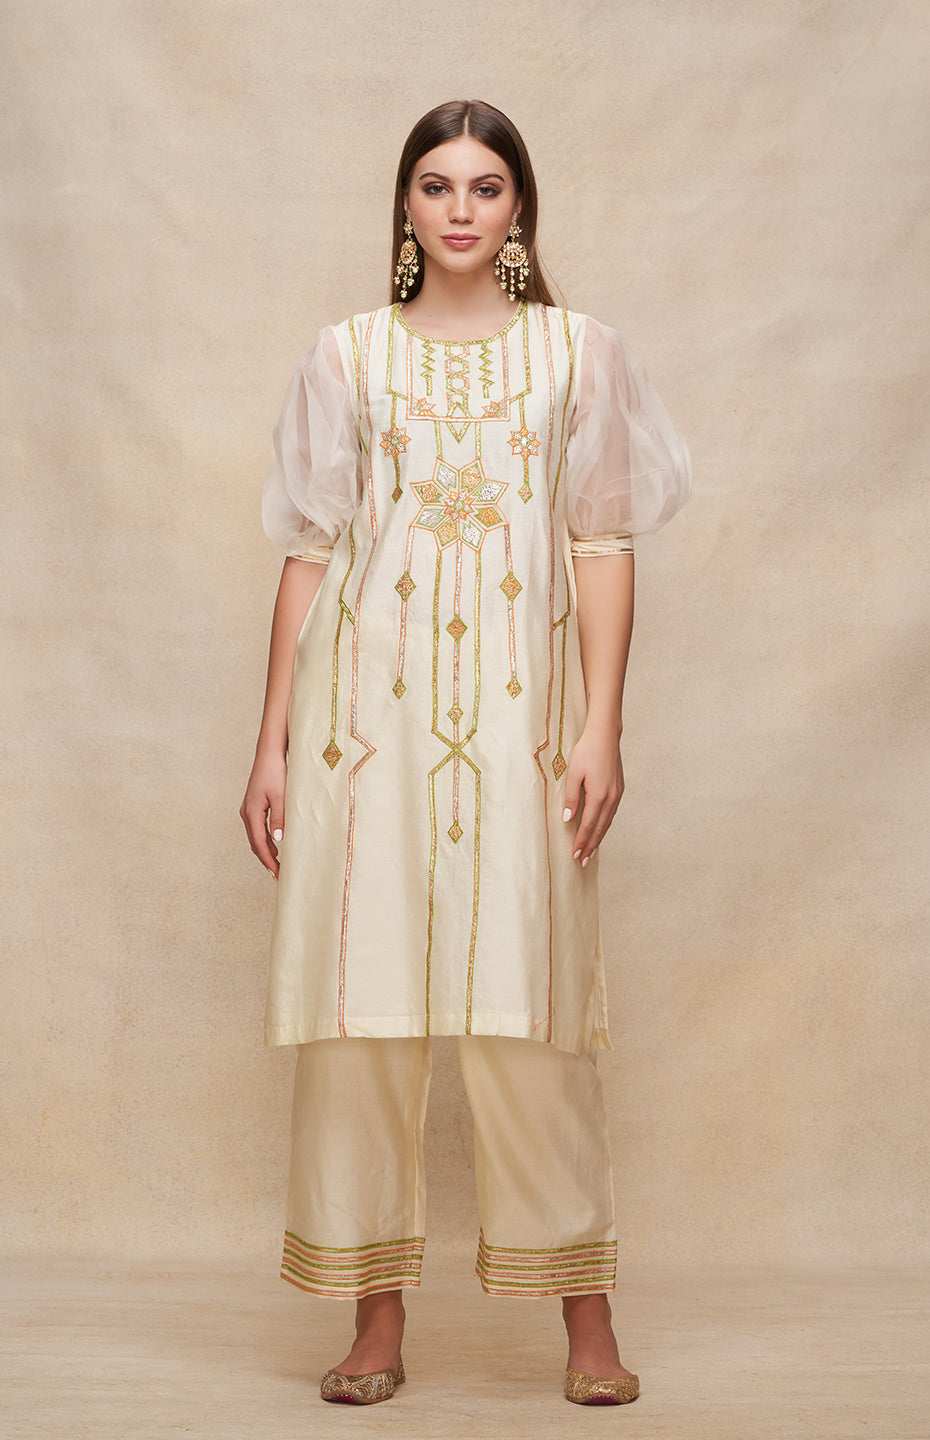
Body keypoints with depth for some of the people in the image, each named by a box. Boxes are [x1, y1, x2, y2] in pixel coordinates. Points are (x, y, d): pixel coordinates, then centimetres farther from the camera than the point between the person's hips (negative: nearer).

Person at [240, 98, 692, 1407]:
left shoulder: (579, 351, 10)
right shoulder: (347, 357, 11)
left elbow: (603, 547, 5)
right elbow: (308, 555, 10)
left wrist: (601, 727, -4)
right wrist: (273, 742, 5)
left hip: (515, 709, -1)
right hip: (366, 707, 1)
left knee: (530, 1007, -3)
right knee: (361, 1002, 0)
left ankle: (588, 1321, 8)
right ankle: (377, 1321, 10)